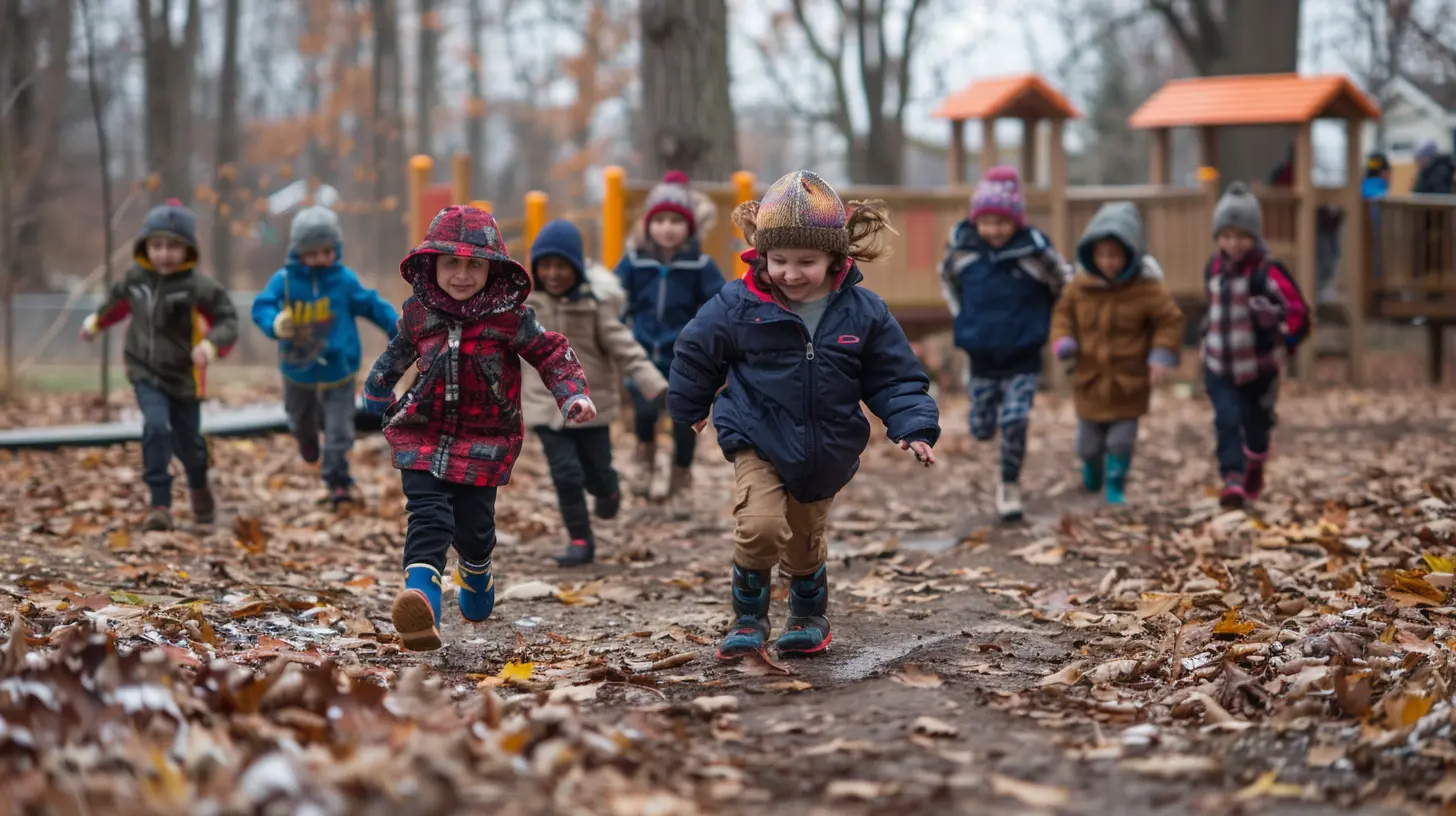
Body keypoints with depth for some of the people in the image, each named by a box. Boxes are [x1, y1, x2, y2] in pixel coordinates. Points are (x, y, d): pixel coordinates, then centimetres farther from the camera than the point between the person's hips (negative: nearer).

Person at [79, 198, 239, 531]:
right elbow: (118, 299, 19)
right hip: (145, 372, 2)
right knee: (156, 428, -20)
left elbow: (228, 320, -19)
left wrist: (212, 344, -38)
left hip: (184, 376, -2)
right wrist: (97, 322, 34)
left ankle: (199, 488, 47)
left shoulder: (198, 287, -19)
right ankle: (160, 504, -14)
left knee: (187, 440, 13)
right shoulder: (136, 278, -4)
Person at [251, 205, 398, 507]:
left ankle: (337, 478, 7)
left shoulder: (345, 280, -9)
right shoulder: (284, 281, -13)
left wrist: (395, 324, -1)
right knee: (300, 418, 28)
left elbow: (369, 304, 2)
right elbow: (261, 306, -14)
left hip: (338, 369, -1)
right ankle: (307, 439, 61)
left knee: (339, 429, -6)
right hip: (298, 369, 2)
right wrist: (274, 324, -35)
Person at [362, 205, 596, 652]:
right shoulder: (417, 314, 0)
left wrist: (573, 395, -10)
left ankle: (476, 576, 41)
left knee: (473, 524, 4)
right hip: (422, 434, 1)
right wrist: (378, 390, 26)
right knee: (429, 517, -17)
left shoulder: (509, 316, -8)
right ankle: (421, 601, -35)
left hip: (484, 442, -1)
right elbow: (399, 352, 22)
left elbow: (552, 352, 2)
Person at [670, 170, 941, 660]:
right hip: (758, 443, -2)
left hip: (825, 454, 2)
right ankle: (748, 618, -2)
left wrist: (915, 427, -17)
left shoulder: (863, 312, -10)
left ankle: (810, 617, 46)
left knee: (806, 543, 18)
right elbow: (696, 353, 4)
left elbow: (896, 378, -2)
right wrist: (689, 410, 17)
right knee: (761, 526, -24)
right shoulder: (738, 307, -14)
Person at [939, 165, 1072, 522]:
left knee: (1015, 424, -13)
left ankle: (1009, 487, 5)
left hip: (1024, 359, -3)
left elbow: (1066, 288, 1)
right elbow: (947, 277, 14)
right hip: (981, 358, 3)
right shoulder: (962, 248, -9)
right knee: (981, 429, 10)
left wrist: (1047, 328, 2)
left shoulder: (1035, 250, -15)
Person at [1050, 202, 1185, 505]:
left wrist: (1162, 355, -18)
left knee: (1121, 439, 0)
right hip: (1089, 378, 3)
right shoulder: (1079, 287, -6)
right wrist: (1063, 340, -9)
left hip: (1129, 382, -3)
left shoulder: (1147, 288, -15)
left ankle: (1116, 485, 19)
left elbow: (1170, 321, -8)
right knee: (1089, 441, 16)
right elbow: (1063, 312, 9)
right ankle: (1091, 469, 47)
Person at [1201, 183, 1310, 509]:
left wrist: (1285, 343, -24)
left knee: (1256, 424, 13)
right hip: (1220, 365, 3)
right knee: (1227, 421, -13)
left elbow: (1298, 310, -21)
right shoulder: (1214, 268, 4)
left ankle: (1254, 473, 39)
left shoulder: (1267, 271, -15)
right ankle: (1232, 479, -19)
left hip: (1259, 367, -3)